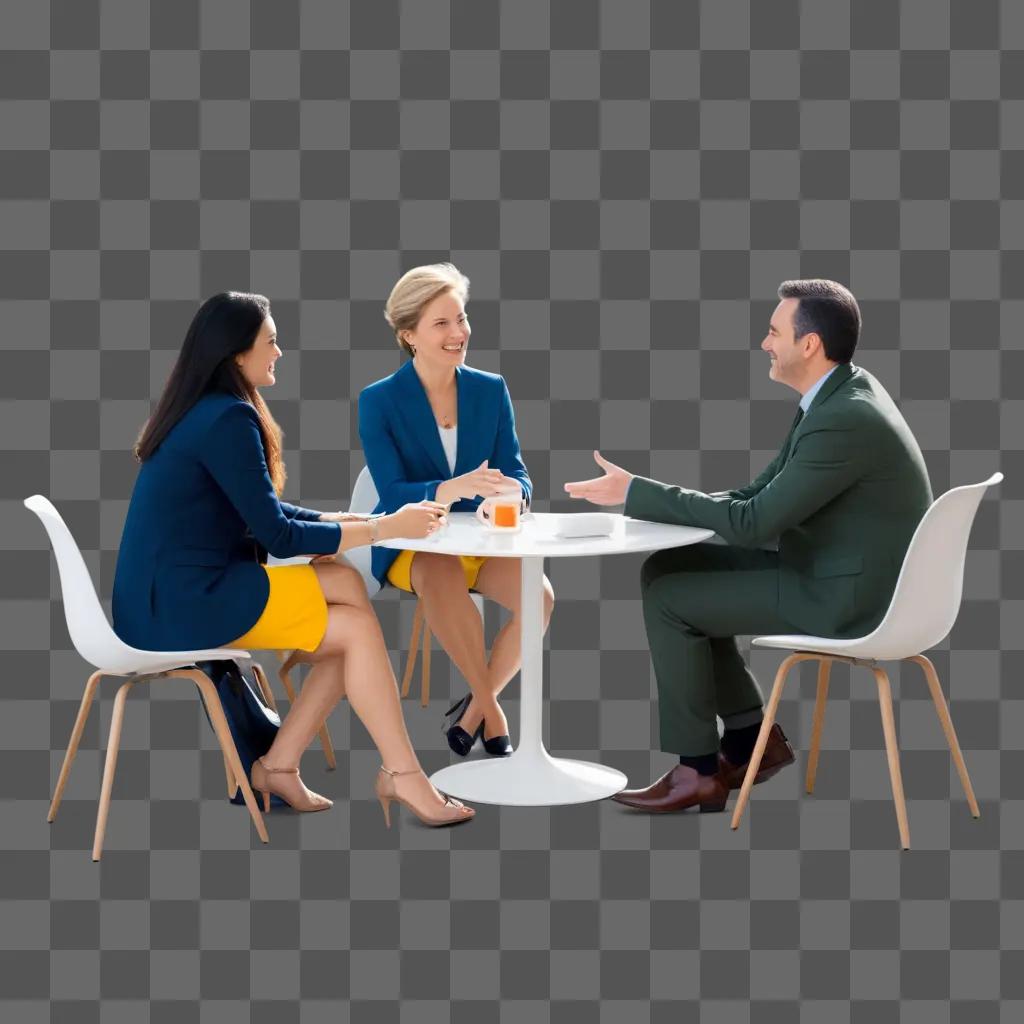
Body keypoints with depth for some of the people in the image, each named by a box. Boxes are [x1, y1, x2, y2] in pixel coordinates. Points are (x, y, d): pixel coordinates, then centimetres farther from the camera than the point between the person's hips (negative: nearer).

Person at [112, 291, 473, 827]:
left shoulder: (200, 411, 14)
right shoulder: (229, 419, -15)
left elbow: (261, 513, 17)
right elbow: (276, 536, -14)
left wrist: (343, 520, 5)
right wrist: (383, 528, -8)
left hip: (166, 597, 9)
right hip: (183, 604, -9)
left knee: (347, 587, 4)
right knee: (357, 628, -6)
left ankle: (278, 765, 2)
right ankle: (402, 775, -1)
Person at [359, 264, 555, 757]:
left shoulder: (491, 390, 3)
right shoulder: (379, 400, -7)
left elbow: (516, 473, -1)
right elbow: (391, 493, -17)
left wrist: (512, 492, -27)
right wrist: (451, 490, -37)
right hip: (409, 543, -3)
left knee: (538, 594, -27)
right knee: (443, 578, -38)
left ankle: (475, 706, -2)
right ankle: (491, 710, -18)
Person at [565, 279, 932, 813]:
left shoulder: (844, 420, -26)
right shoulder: (837, 393, 6)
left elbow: (752, 524, -25)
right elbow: (760, 495, 8)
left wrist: (636, 493, -18)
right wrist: (644, 498, -3)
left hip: (846, 595, -10)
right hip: (833, 570, 10)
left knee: (666, 596, -7)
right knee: (672, 568, 10)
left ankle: (699, 767, 5)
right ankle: (751, 736, 16)